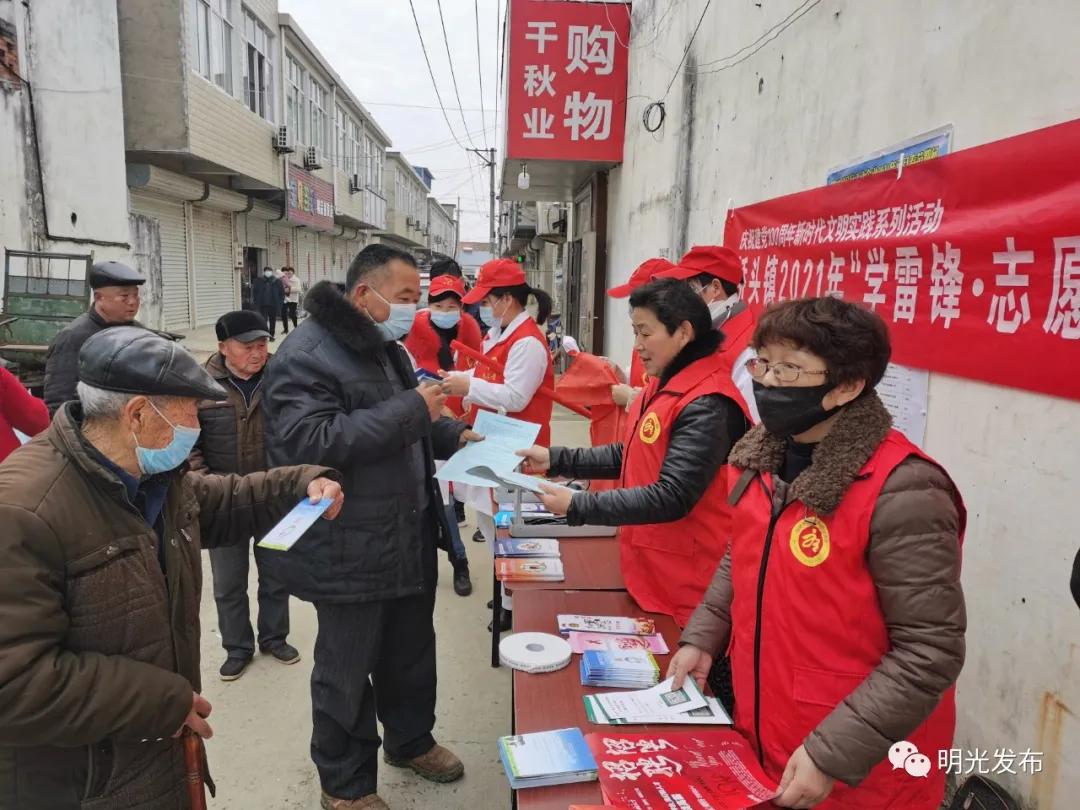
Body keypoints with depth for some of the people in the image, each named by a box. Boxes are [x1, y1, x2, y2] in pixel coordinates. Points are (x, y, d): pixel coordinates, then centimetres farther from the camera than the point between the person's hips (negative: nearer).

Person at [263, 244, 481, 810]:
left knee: (412, 653, 23)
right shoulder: (305, 355, -18)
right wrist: (412, 410, -27)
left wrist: (455, 436, 6)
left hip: (409, 537, 9)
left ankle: (411, 740, 46)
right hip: (349, 550, -8)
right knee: (347, 672, 10)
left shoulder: (385, 348, 12)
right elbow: (312, 442, -30)